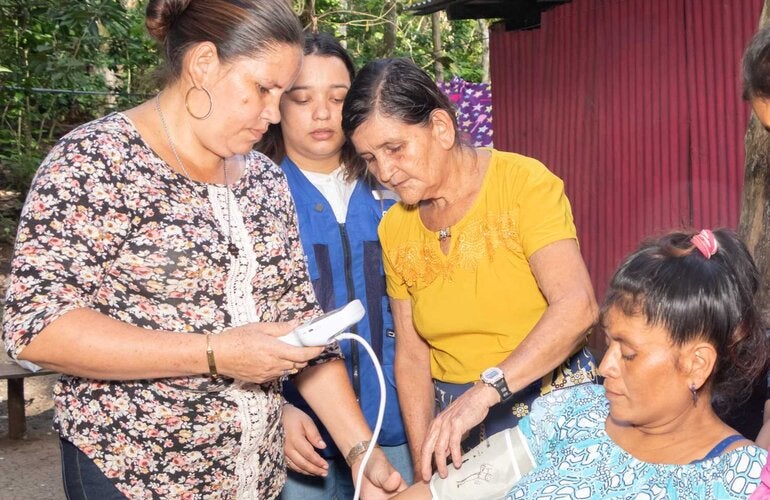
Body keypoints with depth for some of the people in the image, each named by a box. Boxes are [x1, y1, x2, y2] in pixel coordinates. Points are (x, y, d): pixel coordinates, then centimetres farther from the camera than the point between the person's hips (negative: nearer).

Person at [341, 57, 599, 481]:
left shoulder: (523, 182, -14)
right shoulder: (394, 229, 0)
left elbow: (577, 305, -26)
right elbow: (411, 353, 2)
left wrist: (485, 391, -34)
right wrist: (423, 464, -6)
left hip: (548, 400, -3)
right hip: (456, 419, 4)